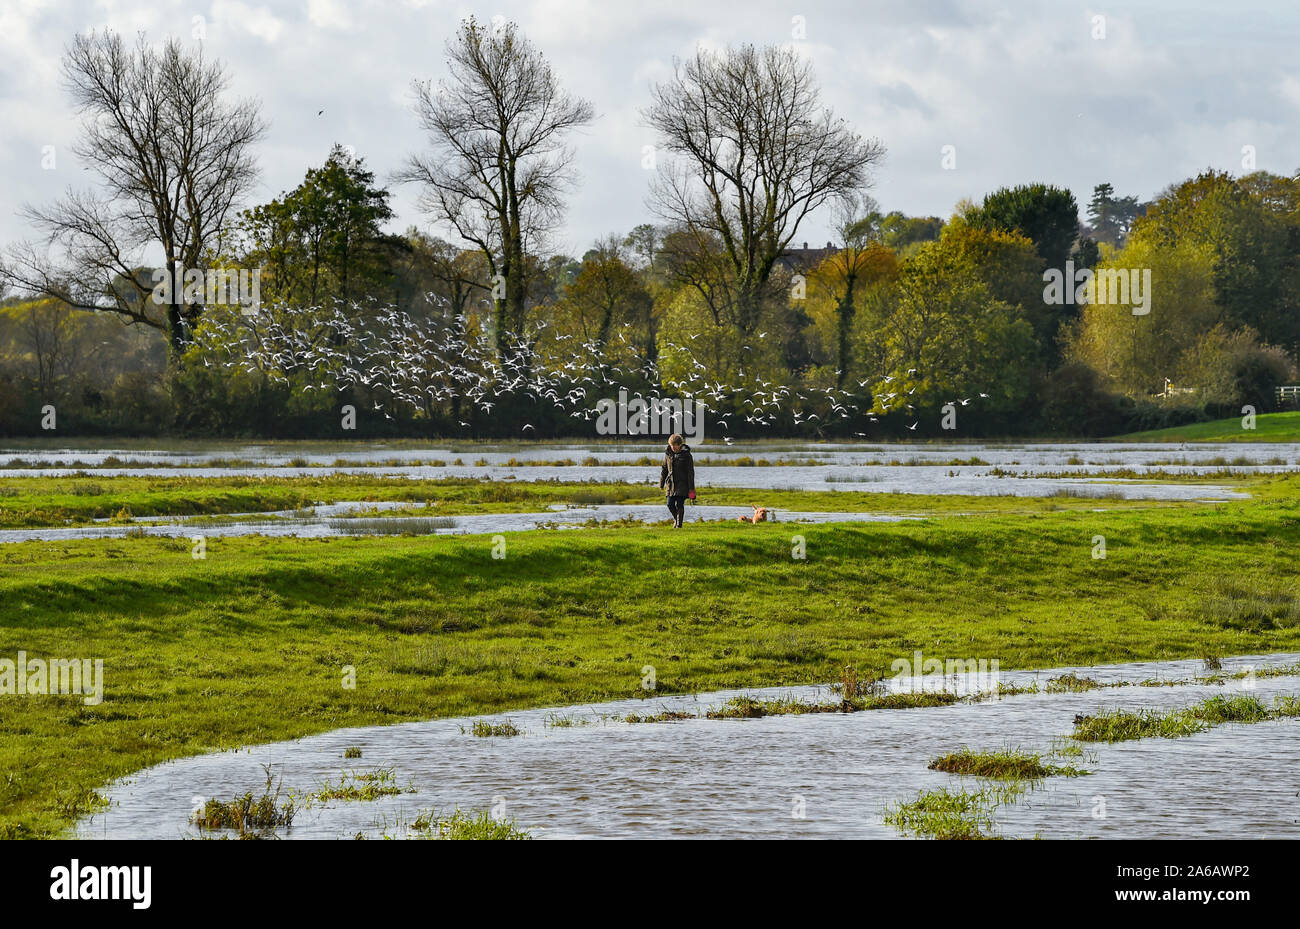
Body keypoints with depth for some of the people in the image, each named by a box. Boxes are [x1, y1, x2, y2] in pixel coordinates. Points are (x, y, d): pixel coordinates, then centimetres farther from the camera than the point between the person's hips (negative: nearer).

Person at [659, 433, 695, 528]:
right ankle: (676, 519, 24)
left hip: (682, 484, -4)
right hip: (671, 484, 4)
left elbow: (690, 472, -5)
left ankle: (679, 524, 4)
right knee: (670, 504, -1)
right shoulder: (668, 454, 6)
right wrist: (661, 483, 14)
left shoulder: (686, 454, -6)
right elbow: (664, 469, 15)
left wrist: (691, 488, -8)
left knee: (679, 505, -7)